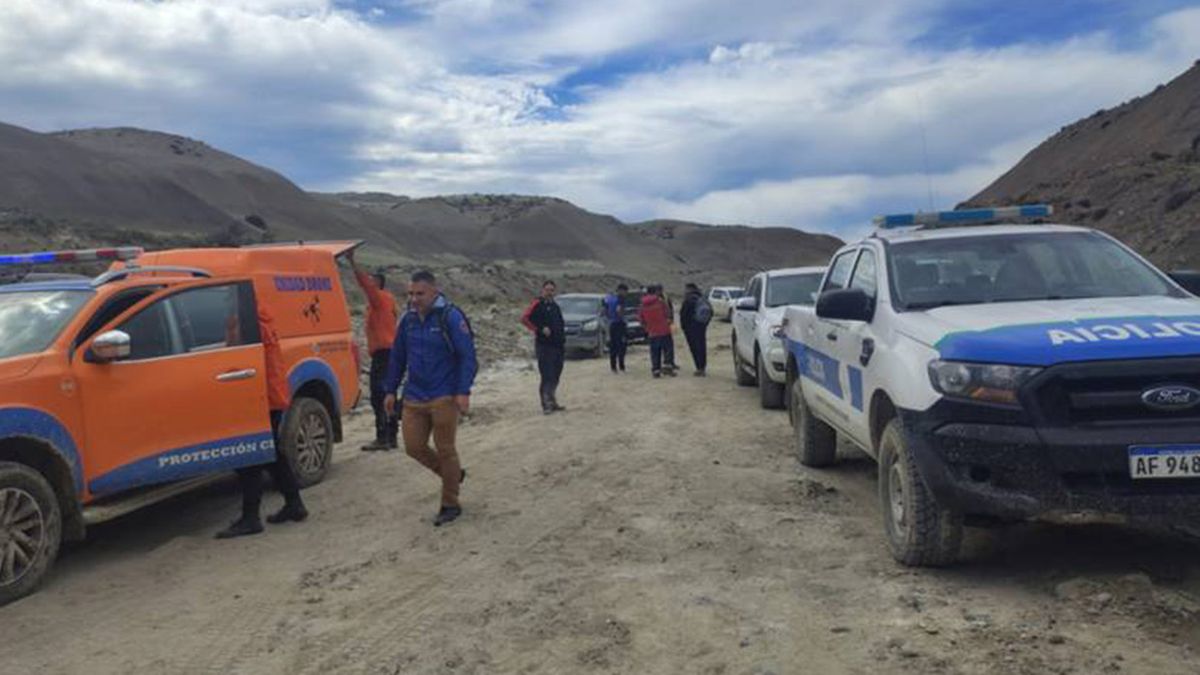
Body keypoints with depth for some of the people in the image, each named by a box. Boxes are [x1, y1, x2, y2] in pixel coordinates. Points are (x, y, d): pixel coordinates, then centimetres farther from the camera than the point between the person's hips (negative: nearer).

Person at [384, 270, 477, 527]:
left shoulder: (451, 317, -10)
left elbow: (467, 356, -13)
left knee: (445, 450, 2)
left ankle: (450, 505, 17)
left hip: (444, 398, -6)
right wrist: (390, 390, 14)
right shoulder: (408, 320, 8)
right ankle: (453, 474, 31)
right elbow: (397, 358, 15)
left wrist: (463, 392, -19)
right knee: (414, 447, 6)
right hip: (414, 398, 6)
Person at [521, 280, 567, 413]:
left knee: (555, 377, 12)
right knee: (547, 376, -11)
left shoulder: (555, 306, 18)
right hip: (544, 346, -8)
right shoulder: (537, 304, -5)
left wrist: (563, 341, 16)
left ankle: (552, 402, 22)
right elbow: (524, 318, -17)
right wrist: (539, 330, -19)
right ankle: (546, 404, -8)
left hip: (558, 346, 8)